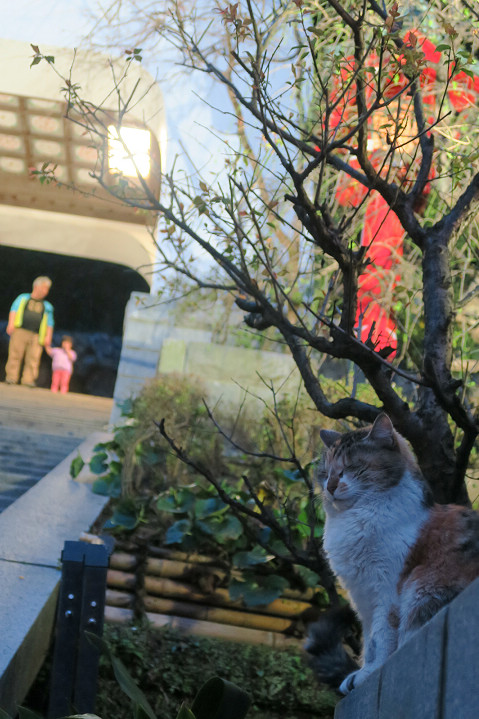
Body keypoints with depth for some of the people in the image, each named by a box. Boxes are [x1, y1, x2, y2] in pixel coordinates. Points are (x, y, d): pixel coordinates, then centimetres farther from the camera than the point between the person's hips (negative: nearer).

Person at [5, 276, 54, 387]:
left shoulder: (47, 306, 25)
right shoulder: (23, 298, 20)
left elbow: (49, 324, 19)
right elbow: (14, 310, 8)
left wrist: (48, 336, 4)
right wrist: (11, 323, -8)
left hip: (36, 336, 2)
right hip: (20, 331, -2)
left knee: (33, 358, -11)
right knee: (15, 355, -10)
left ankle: (28, 380, -13)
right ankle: (11, 378, -9)